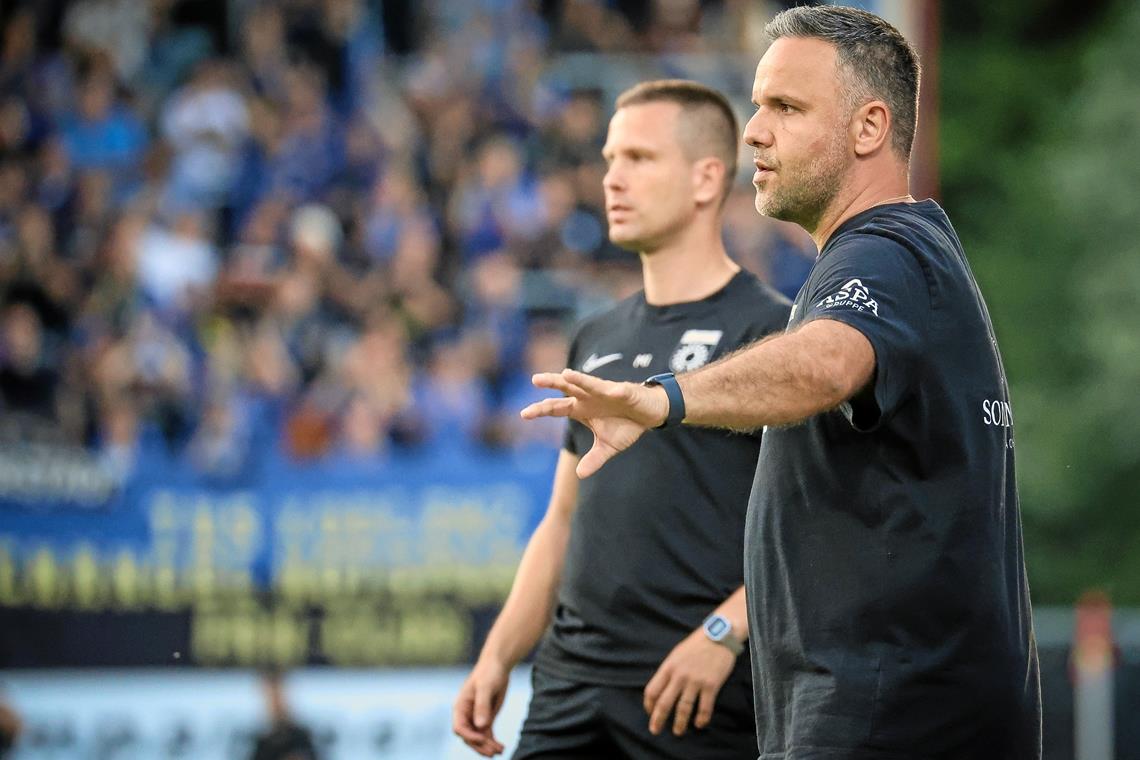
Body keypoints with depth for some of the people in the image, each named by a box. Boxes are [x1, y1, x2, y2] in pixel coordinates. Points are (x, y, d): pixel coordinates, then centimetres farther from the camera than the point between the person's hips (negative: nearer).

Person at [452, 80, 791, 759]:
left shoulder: (772, 330, -5)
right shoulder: (599, 340, 18)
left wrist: (723, 633, -22)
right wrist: (498, 657, 13)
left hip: (703, 700, -6)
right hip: (570, 688, 7)